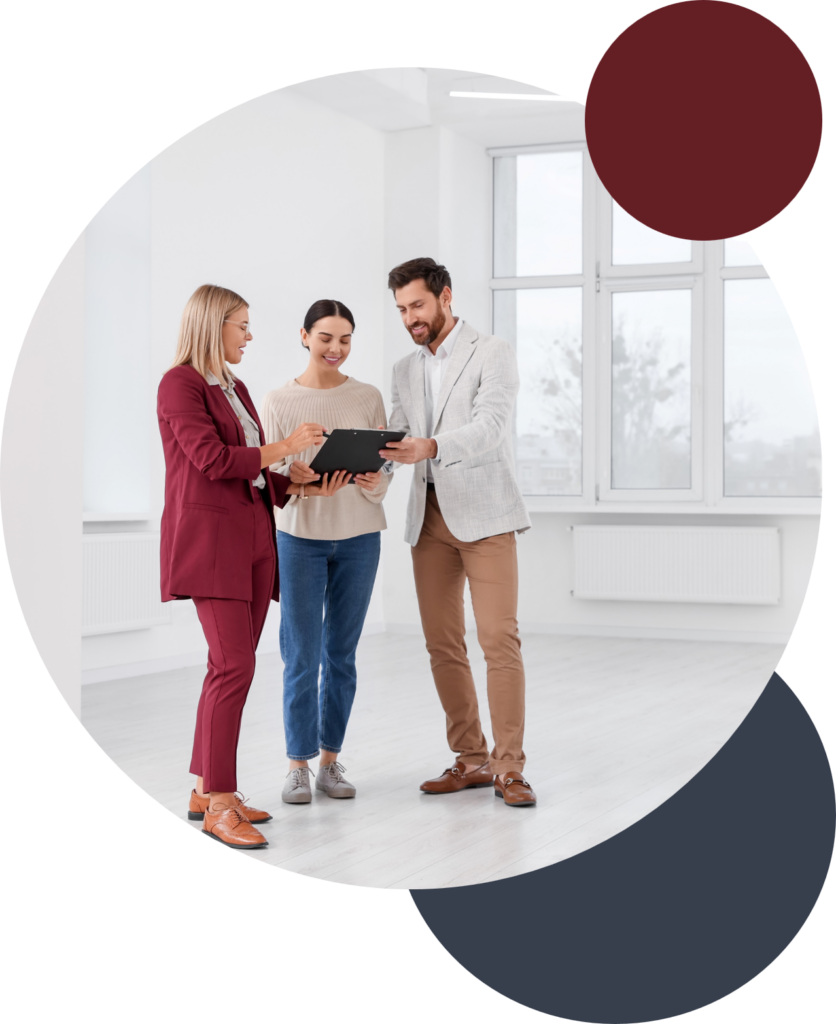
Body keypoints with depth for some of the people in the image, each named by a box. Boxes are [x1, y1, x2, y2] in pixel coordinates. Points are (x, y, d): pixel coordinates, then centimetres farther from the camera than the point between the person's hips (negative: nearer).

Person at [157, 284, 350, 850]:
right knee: (235, 665, -14)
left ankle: (208, 790, 14)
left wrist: (305, 486, 6)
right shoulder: (181, 384, -6)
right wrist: (284, 447, -13)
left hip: (253, 537, 8)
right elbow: (212, 458, -16)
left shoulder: (236, 388, 20)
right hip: (209, 534, -8)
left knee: (232, 666, 6)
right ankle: (219, 805, -10)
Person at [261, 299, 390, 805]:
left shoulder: (368, 397, 5)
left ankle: (331, 759, 17)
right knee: (302, 655, -3)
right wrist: (291, 475, -22)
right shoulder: (280, 401, 1)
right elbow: (268, 473, 0)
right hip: (300, 535, -2)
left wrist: (375, 484, -17)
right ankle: (299, 765, 7)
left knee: (342, 653, 8)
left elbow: (384, 469, 5)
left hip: (358, 536, 2)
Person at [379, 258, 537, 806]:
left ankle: (509, 767, -7)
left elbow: (489, 426, -17)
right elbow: (398, 440, 9)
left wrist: (430, 447, -34)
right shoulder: (406, 371, 16)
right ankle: (471, 759, 15)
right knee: (443, 645, 6)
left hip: (483, 514, -6)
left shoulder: (493, 353, -2)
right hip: (429, 516, 6)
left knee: (500, 639, -11)